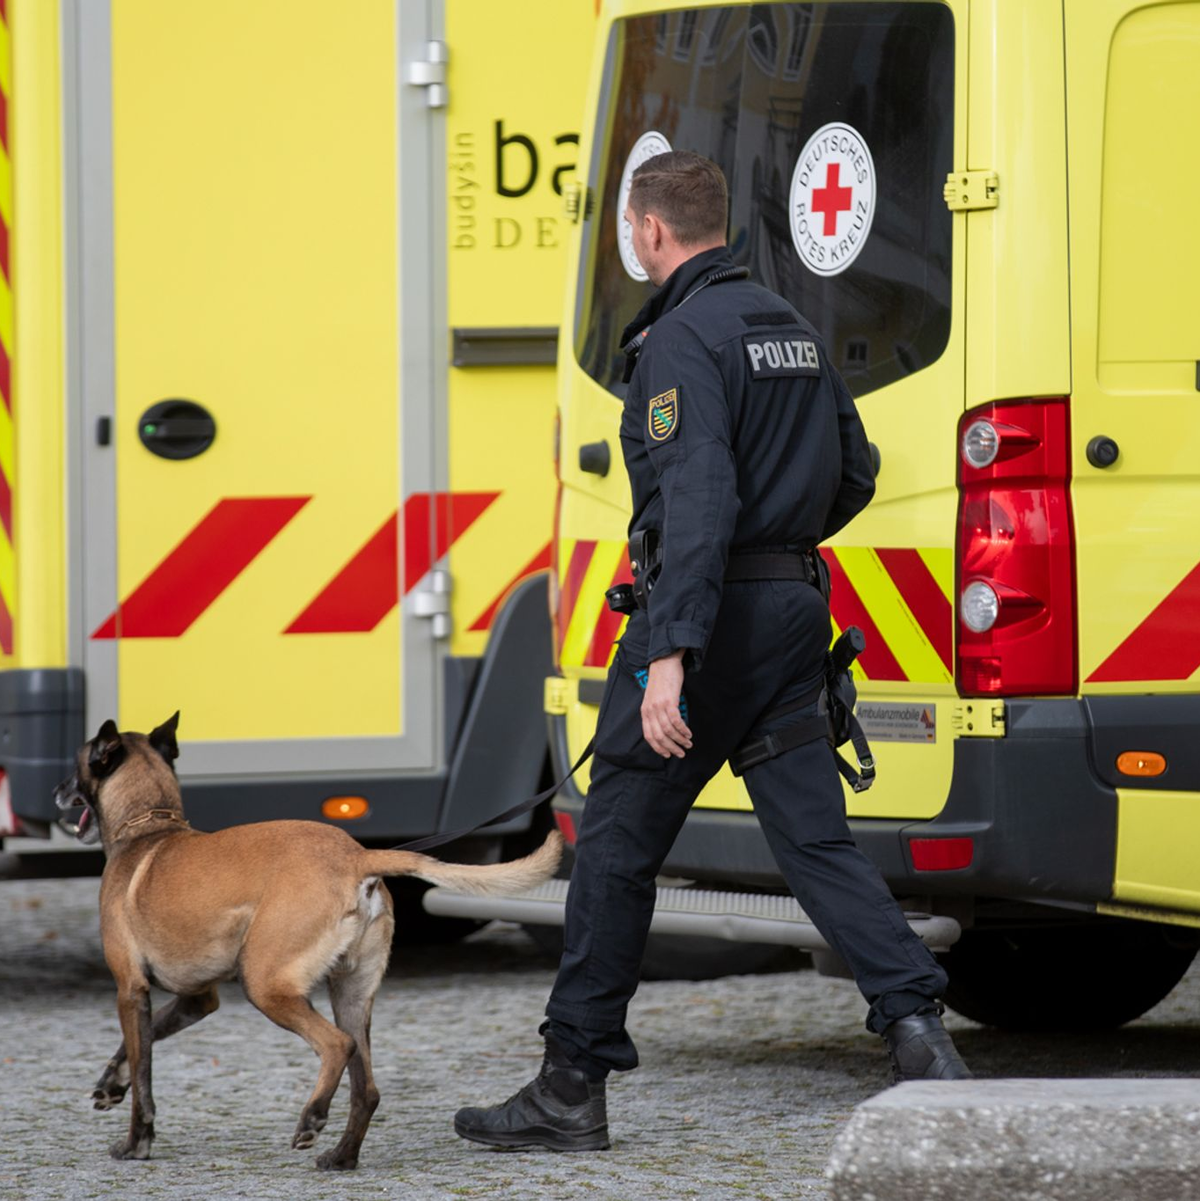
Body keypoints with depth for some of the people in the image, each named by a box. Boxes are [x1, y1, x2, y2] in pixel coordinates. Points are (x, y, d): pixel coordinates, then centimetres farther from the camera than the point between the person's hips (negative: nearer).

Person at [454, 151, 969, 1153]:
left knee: (619, 839, 2)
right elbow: (854, 476, 21)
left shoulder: (683, 339, -13)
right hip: (796, 611, 8)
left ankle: (573, 1085, 8)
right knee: (815, 834, 5)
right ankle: (917, 1025, -12)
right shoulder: (790, 328, 14)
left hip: (710, 611, -8)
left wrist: (671, 656, -29)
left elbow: (698, 500, -24)